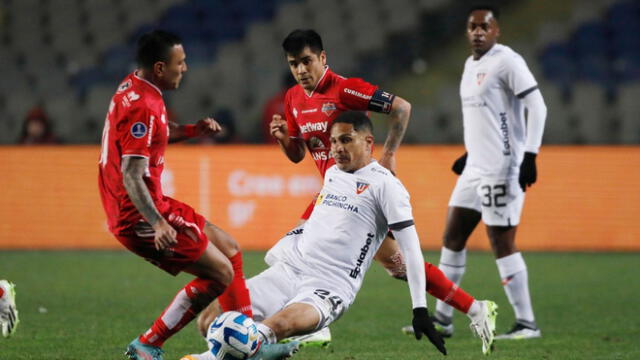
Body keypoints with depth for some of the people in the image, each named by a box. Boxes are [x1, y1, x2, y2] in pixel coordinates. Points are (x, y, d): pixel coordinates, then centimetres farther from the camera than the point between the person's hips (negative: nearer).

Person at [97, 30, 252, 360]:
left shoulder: (133, 88, 9)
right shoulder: (142, 106, -22)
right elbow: (131, 175, -28)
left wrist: (193, 130, 14)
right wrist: (156, 223, -39)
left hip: (154, 207, 11)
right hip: (139, 216, -11)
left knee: (229, 249, 18)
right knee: (220, 273, -8)